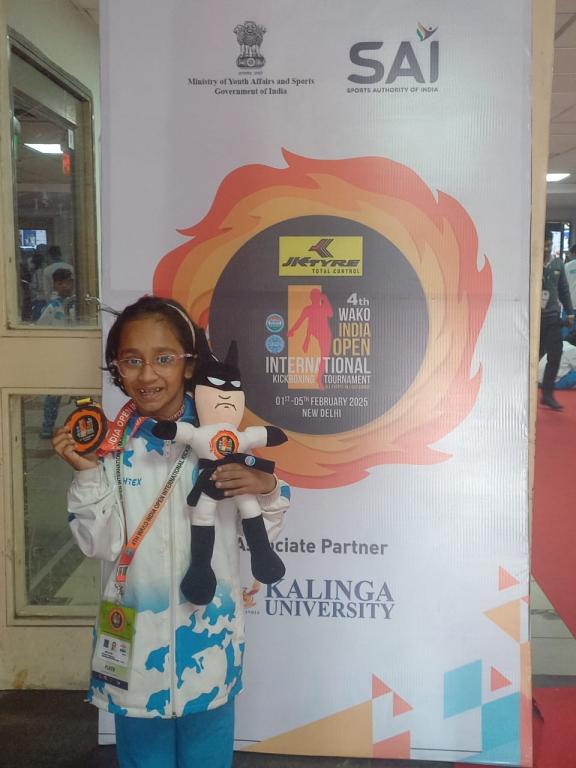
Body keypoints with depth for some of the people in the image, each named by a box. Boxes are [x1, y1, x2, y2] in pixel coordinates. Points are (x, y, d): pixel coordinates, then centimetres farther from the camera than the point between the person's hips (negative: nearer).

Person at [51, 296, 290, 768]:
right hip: (136, 635, 1)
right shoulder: (110, 446, -6)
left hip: (209, 632, 0)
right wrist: (87, 474, -19)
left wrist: (267, 489, -19)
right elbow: (99, 544, -9)